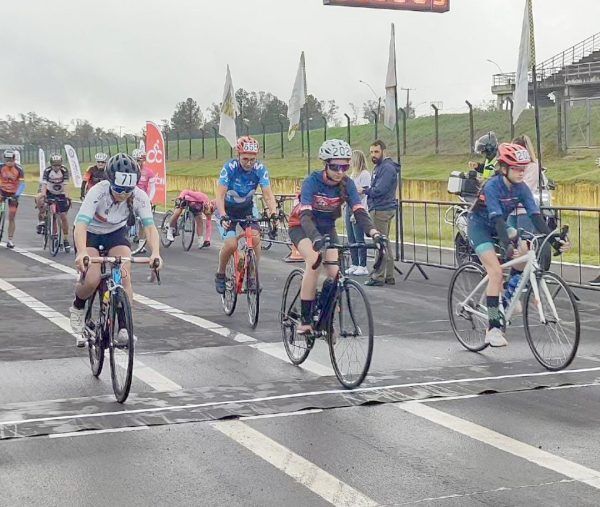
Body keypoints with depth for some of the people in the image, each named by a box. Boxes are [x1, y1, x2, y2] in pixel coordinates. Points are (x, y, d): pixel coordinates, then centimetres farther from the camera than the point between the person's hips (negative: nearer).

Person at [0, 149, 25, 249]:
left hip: (13, 193, -1)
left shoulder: (19, 169, -18)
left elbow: (22, 184, -22)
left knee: (11, 218, -1)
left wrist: (17, 195, -35)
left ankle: (10, 240, 5)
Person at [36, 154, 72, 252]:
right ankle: (41, 220, -11)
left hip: (60, 194, -1)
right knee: (38, 198, -29)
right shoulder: (47, 170, -19)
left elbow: (65, 186, -23)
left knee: (63, 216, -8)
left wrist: (66, 198, -34)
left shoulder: (64, 170, -19)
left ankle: (66, 240, 2)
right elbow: (44, 185, -27)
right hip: (49, 192, 1)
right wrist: (43, 196, -41)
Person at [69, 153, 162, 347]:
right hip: (90, 234, -2)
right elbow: (81, 225, -43)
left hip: (116, 233, 2)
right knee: (92, 280, -21)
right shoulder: (98, 193, -34)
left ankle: (124, 326, -9)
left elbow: (150, 227, -31)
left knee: (125, 277, -20)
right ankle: (78, 308, 11)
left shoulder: (139, 197, -25)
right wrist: (82, 253, -62)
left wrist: (155, 252, -51)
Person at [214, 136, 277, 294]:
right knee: (231, 244, -21)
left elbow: (268, 194, -24)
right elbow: (220, 195, -30)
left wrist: (273, 212, -42)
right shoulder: (230, 167, -27)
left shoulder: (260, 169, -20)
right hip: (227, 209, -2)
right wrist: (222, 216, -46)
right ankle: (220, 274, 5)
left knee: (255, 237, -23)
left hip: (247, 208, 2)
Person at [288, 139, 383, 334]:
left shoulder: (347, 184, -16)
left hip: (327, 228, 4)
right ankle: (305, 321, -24)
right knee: (314, 261, -31)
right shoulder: (313, 181, -27)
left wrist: (374, 233, -44)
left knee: (335, 273, -13)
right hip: (301, 227, -4)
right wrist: (316, 238, -57)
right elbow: (305, 215, -39)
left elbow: (359, 211, -25)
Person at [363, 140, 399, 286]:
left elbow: (379, 190, -21)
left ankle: (378, 277, -5)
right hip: (379, 208, 11)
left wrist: (365, 190, -7)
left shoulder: (387, 168, -14)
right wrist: (367, 190, 3)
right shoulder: (379, 167, 19)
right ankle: (389, 276, 18)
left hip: (381, 210, -11)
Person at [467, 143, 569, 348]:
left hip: (500, 228, 6)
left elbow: (535, 215, -17)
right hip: (480, 228, -6)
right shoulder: (492, 187, -28)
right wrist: (507, 245, -50)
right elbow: (496, 218, -37)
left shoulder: (521, 188, -11)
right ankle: (493, 328, -17)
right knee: (496, 272, -21)